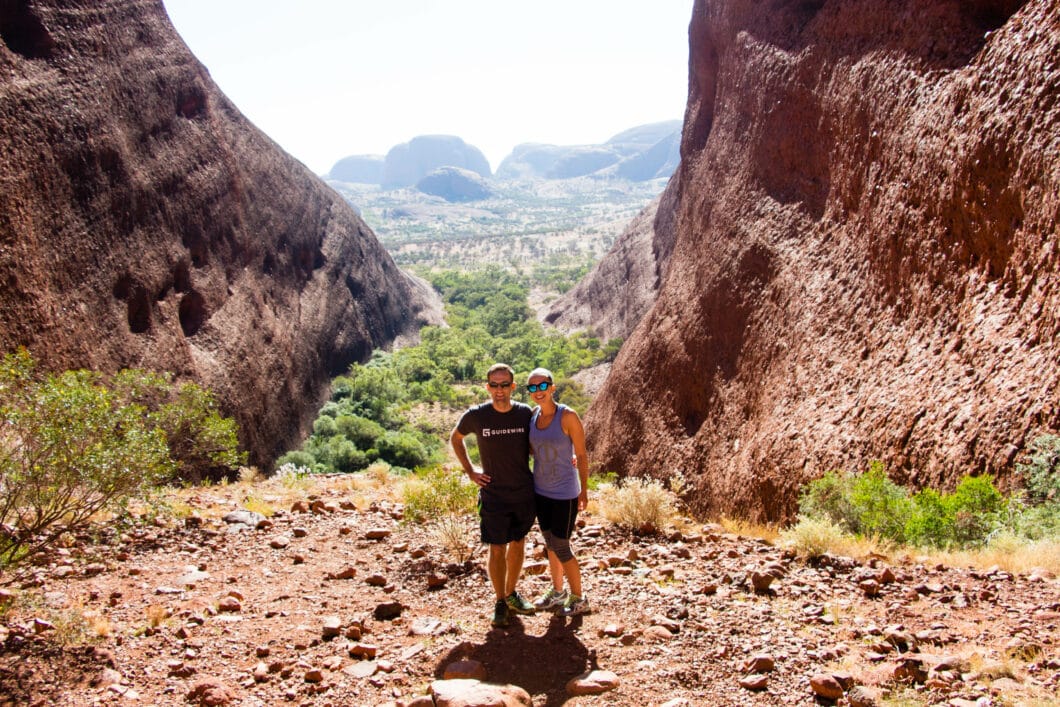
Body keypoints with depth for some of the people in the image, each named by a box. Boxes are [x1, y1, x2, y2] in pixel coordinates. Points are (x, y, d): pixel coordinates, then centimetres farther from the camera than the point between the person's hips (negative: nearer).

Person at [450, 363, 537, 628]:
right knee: (497, 549, 4)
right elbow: (455, 439, 9)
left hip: (525, 494, 2)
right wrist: (470, 471, 2)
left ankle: (511, 594, 34)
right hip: (494, 495, -2)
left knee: (518, 545, 15)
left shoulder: (525, 413, -5)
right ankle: (500, 602, 20)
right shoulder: (475, 415, -11)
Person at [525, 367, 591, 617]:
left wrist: (584, 490, -5)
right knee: (550, 543, 18)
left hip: (564, 494, -6)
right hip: (541, 491, 6)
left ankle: (578, 598, 22)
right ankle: (557, 592, 37)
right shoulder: (533, 416, -1)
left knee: (561, 548, 2)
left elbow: (581, 455, -11)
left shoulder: (568, 416, -18)